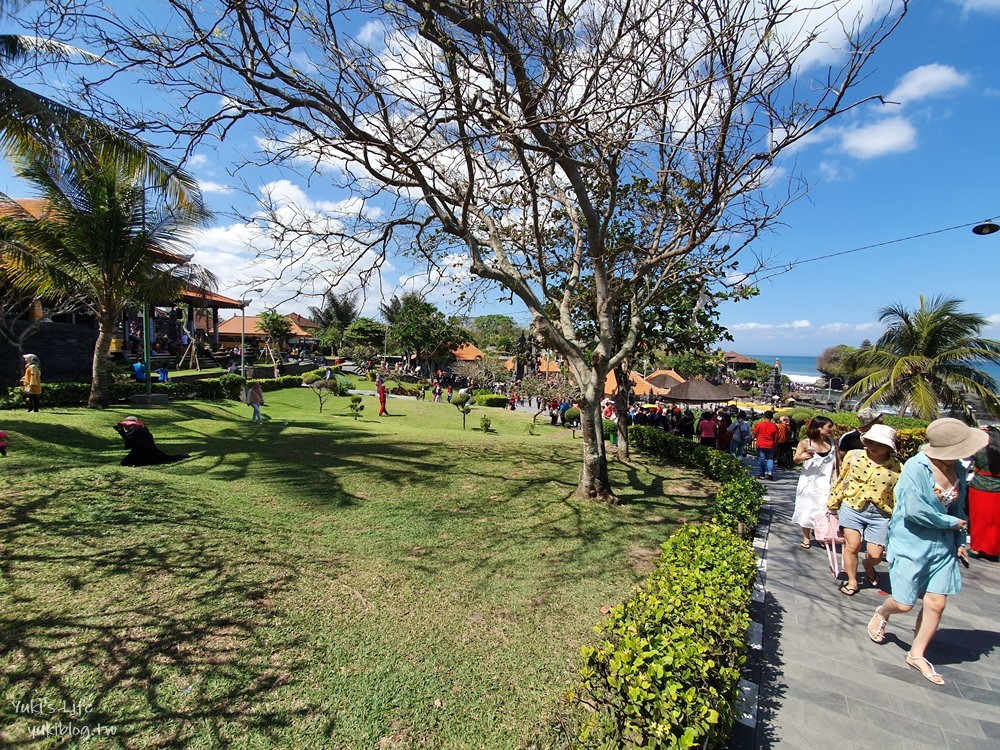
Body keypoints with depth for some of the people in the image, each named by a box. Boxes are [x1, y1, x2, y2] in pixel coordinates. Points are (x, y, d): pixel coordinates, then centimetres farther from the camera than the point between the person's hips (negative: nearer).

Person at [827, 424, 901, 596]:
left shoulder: (897, 468, -6)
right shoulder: (853, 456, -4)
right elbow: (841, 480, 5)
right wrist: (832, 503, 10)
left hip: (880, 514, 0)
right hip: (852, 508, 0)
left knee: (875, 554, 2)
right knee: (852, 546, 1)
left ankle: (868, 566, 39)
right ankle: (852, 582, 23)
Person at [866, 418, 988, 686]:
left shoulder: (958, 470, 1)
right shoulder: (917, 467, -20)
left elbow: (957, 507, 15)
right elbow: (914, 510, -24)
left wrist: (960, 541, 12)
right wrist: (952, 522, -11)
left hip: (942, 546, 6)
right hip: (911, 543, -6)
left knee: (936, 604, 7)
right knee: (904, 604, 3)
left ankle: (917, 654, 25)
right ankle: (882, 612, 38)